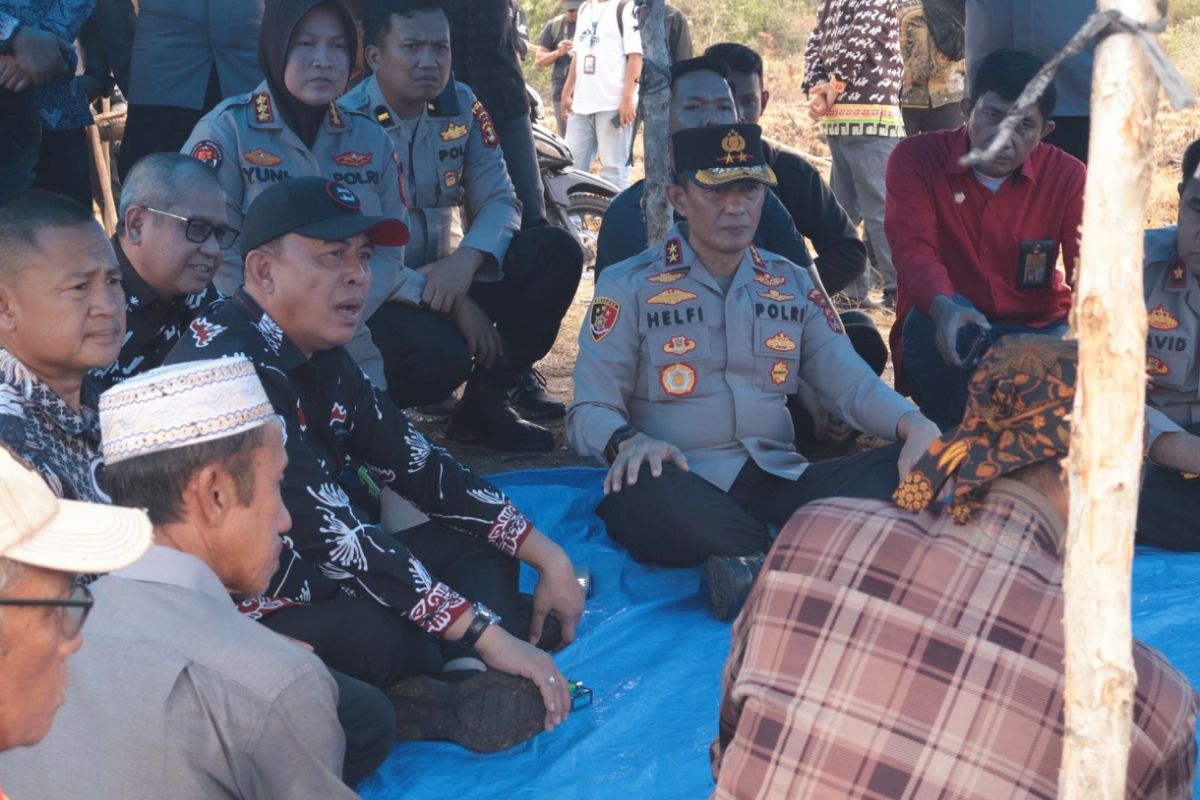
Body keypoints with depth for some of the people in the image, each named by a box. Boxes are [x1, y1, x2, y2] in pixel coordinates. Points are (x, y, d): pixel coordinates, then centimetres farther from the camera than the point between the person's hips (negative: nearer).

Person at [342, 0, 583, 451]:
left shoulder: (461, 106, 3)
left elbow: (499, 200, -1)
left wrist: (465, 261, -26)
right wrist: (454, 303, -26)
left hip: (441, 276, 6)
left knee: (555, 252, -13)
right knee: (440, 354, -36)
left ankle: (491, 396, -5)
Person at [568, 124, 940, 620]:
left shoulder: (793, 285, 19)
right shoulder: (630, 286, 6)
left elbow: (851, 384, 11)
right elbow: (589, 412, 1)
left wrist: (914, 425, -12)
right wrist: (628, 441, -24)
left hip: (779, 482, 4)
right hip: (685, 489, -3)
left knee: (917, 467, -22)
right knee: (640, 492, -40)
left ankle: (754, 565, -38)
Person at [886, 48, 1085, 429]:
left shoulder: (1068, 176, -2)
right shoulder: (917, 157, -8)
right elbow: (913, 248, -23)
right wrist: (943, 308, -47)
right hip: (947, 341, -1)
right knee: (935, 315, -36)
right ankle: (949, 428, -11)